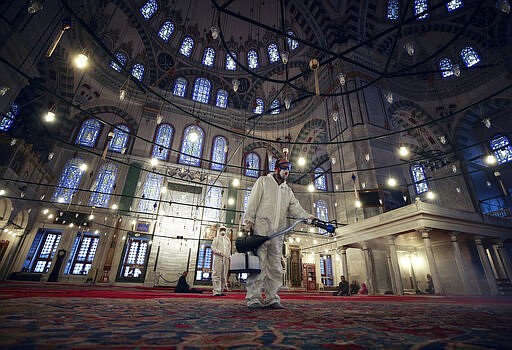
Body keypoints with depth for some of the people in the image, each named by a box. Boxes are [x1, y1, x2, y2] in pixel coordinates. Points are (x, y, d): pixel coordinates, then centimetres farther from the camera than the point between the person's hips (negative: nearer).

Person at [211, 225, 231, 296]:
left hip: (226, 259, 5)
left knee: (224, 275, 2)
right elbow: (213, 247, -1)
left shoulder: (228, 240, 22)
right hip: (218, 258, -4)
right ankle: (216, 291, -12)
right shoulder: (216, 238, 10)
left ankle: (221, 291, 6)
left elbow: (229, 249, 20)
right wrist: (220, 252, -13)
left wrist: (228, 255, 2)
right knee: (217, 274, -11)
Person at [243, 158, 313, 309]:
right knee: (258, 264, -7)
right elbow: (253, 202, 1)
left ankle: (272, 298, 11)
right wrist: (249, 222, -9)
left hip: (277, 233, 5)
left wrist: (309, 217, -11)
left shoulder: (287, 190, 23)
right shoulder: (263, 181, 10)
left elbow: (295, 207, 9)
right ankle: (254, 298, 0)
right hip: (260, 229, -5)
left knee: (275, 267, 4)